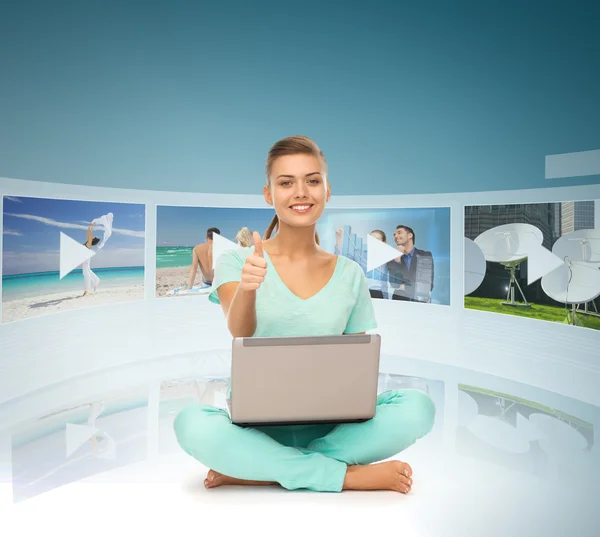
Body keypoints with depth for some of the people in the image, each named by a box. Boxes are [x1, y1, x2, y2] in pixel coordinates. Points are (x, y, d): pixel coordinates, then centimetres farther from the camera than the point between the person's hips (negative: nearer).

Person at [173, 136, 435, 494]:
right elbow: (240, 331, -22)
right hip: (256, 424, -1)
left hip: (327, 426, 2)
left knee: (417, 407, -23)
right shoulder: (236, 262, -2)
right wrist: (247, 288, -43)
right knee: (192, 424, -32)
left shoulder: (350, 275, 5)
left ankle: (255, 469, -15)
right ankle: (349, 475, -17)